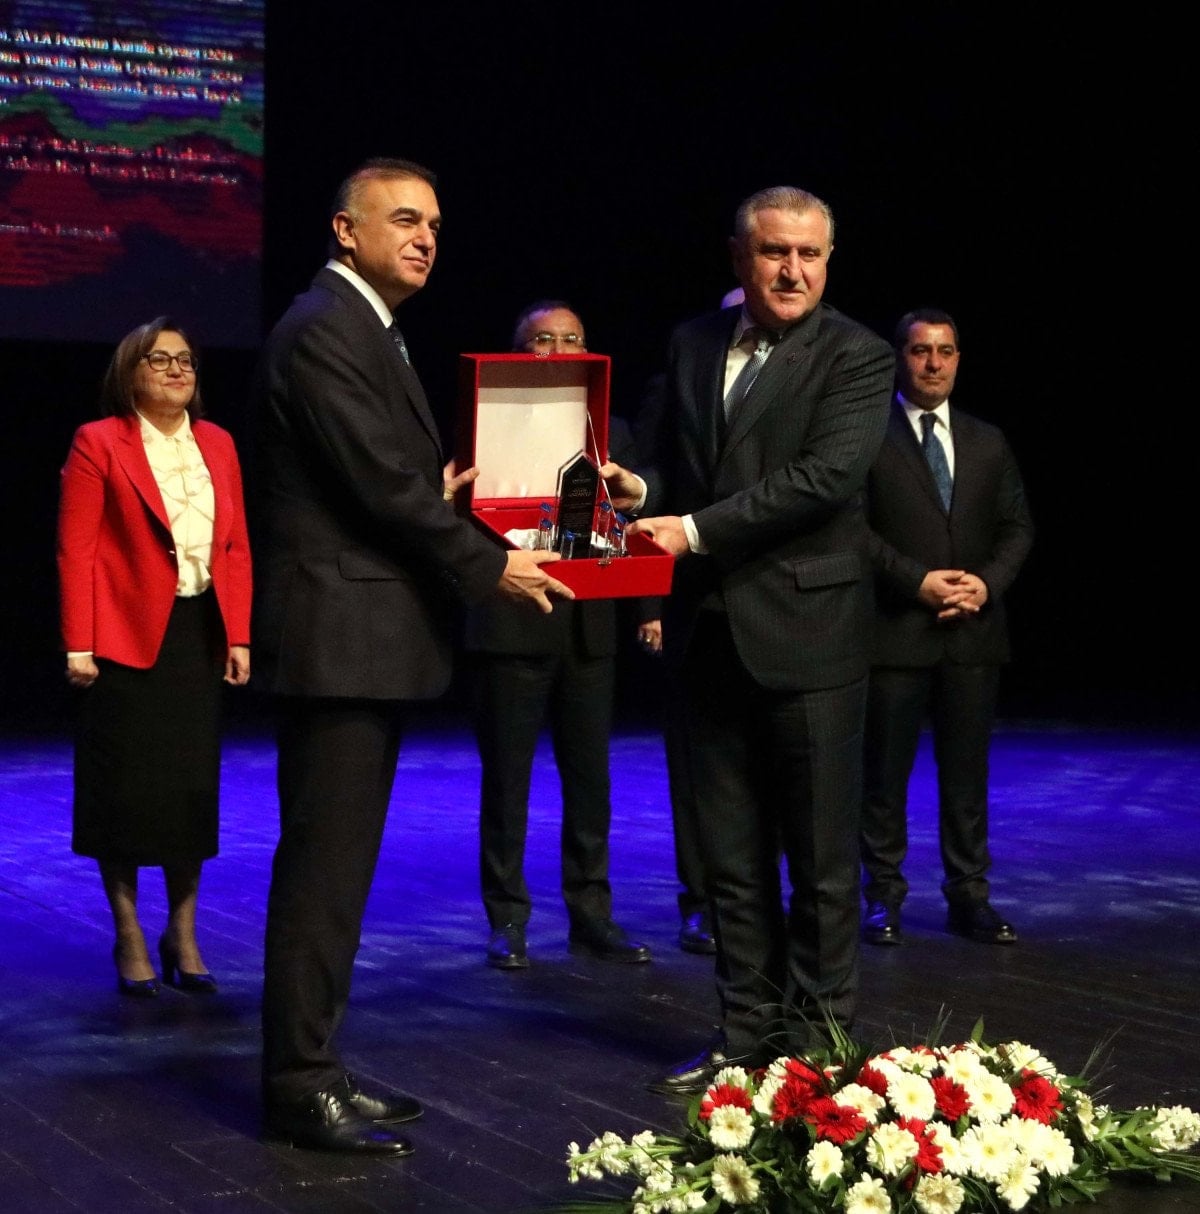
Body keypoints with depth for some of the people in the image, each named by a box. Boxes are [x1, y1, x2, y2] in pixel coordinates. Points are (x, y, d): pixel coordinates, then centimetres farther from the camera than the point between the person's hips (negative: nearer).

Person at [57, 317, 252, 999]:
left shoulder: (216, 443, 10)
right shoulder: (99, 443, -3)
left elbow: (236, 547, 9)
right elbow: (76, 550, -7)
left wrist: (239, 637, 3)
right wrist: (79, 645, -13)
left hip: (201, 634, 4)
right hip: (129, 636, -4)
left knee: (194, 785, 8)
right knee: (126, 787, 3)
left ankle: (184, 936, 19)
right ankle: (130, 941, 15)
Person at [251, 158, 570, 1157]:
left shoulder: (369, 331, 19)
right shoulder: (324, 332, -13)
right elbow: (382, 484, -18)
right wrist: (490, 566, -10)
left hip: (369, 640, 10)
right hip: (340, 638, -10)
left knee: (338, 868, 14)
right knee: (323, 868, -5)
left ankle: (312, 1068, 22)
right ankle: (301, 1089, 2)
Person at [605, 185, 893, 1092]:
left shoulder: (857, 357, -5)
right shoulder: (692, 344, 12)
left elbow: (827, 474, -17)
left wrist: (697, 530, -21)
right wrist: (642, 488, -3)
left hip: (806, 632, -5)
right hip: (711, 632, 5)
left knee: (821, 857, 3)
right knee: (731, 856, 11)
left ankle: (816, 1041, 13)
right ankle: (749, 1034, 21)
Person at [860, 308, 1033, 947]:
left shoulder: (987, 442, 12)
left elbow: (1017, 527, 12)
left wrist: (987, 582, -6)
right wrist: (918, 581, -15)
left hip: (973, 631, 4)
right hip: (895, 630, -4)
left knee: (967, 772, 8)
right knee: (886, 773, 4)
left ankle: (968, 896, 16)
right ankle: (884, 895, 15)